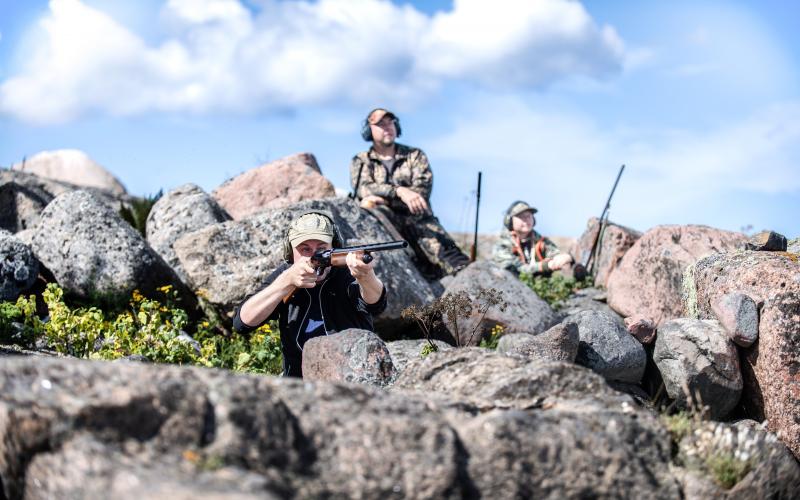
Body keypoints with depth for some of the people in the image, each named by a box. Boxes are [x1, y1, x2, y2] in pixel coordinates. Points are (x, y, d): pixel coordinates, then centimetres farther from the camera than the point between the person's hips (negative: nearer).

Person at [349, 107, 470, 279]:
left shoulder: (415, 155, 18)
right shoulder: (360, 161, 17)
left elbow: (422, 189, -1)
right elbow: (363, 188, -6)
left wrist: (384, 198, -13)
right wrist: (399, 191, -23)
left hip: (416, 218, 1)